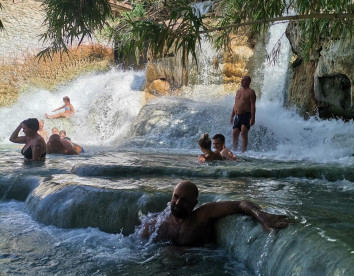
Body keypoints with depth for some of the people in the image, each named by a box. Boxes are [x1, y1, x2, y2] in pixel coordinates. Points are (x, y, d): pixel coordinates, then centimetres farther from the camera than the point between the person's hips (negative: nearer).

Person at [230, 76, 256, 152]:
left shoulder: (250, 92, -3)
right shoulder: (238, 91, 19)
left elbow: (253, 105, -11)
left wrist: (253, 118, -19)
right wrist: (232, 116, 19)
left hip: (246, 115, -7)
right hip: (237, 116, 7)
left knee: (244, 132, -18)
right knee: (234, 133, 3)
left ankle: (243, 151, -17)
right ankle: (234, 151, 13)